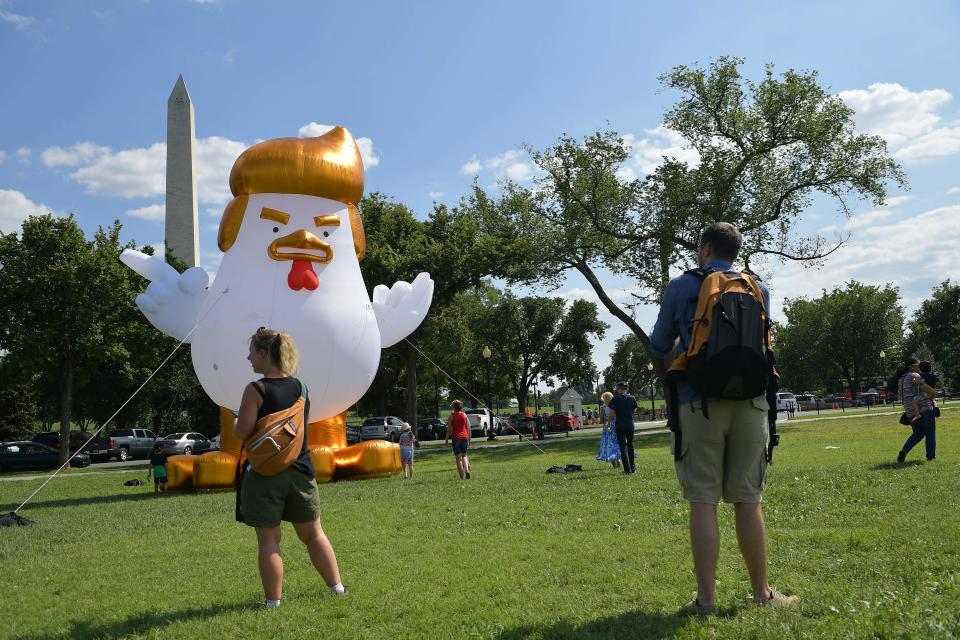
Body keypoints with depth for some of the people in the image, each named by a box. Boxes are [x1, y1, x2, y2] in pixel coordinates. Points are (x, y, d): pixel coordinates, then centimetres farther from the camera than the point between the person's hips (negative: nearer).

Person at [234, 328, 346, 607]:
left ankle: (273, 599, 10)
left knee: (268, 539, 6)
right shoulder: (300, 388, 4)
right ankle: (337, 586, 21)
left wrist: (238, 420, 5)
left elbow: (242, 432, -15)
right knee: (313, 533, 17)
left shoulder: (256, 390, -13)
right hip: (300, 469, 5)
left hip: (264, 472, -5)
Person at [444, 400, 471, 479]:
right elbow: (468, 428, 4)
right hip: (464, 437, 3)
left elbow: (449, 429, -5)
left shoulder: (452, 416, -5)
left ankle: (462, 477, 0)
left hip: (456, 438, -3)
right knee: (464, 456, 20)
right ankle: (467, 471, -4)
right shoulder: (464, 415, 3)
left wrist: (446, 440, 2)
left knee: (459, 458, 2)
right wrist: (469, 439, 12)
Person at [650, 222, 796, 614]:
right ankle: (762, 593, 16)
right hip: (750, 401, 3)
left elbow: (659, 346, 10)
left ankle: (706, 598, 1)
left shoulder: (681, 286, 4)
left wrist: (672, 357, 32)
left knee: (703, 501, 0)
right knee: (748, 500, 9)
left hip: (700, 401, -2)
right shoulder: (758, 290, 12)